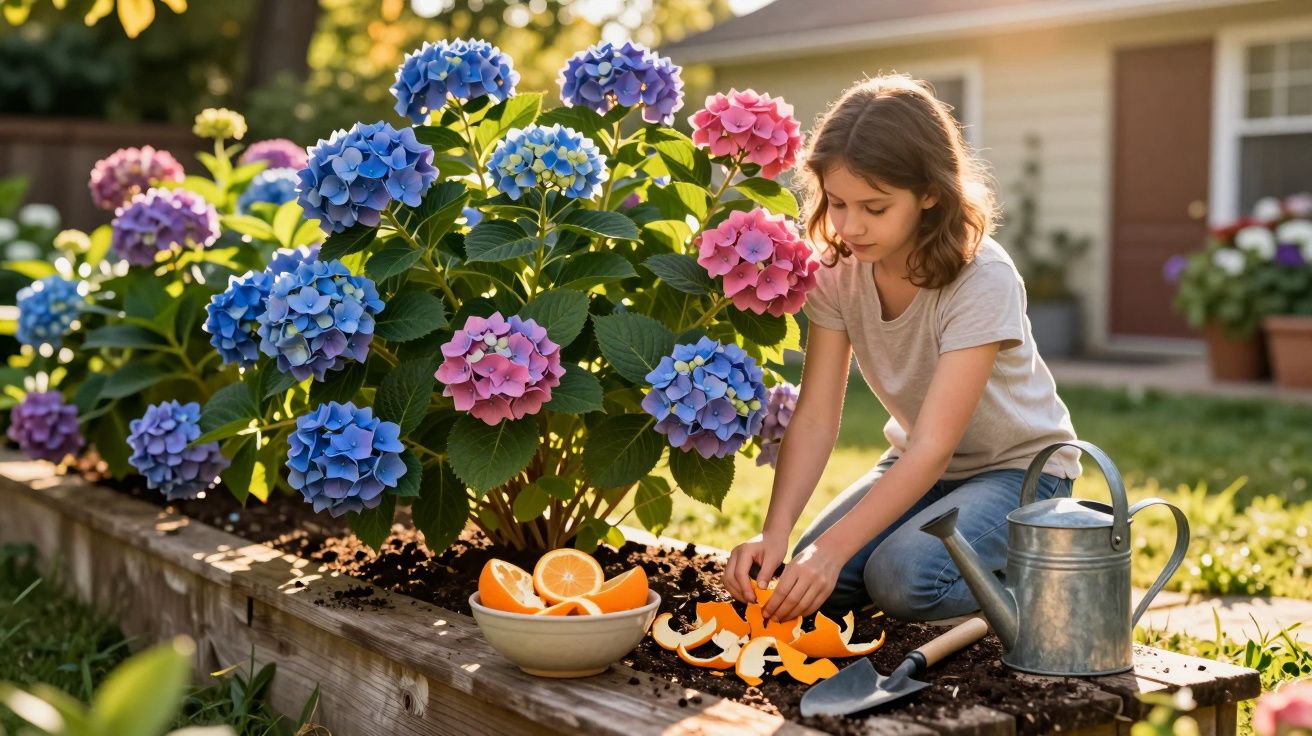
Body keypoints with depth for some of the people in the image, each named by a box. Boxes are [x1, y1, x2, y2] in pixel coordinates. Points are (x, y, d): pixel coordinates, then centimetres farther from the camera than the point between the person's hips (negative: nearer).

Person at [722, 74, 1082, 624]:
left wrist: (832, 548, -44)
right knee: (811, 583, -15)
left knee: (902, 577, -31)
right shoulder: (838, 269, -13)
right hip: (917, 465, 6)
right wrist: (776, 531, -34)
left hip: (1017, 467, -6)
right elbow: (815, 417, -18)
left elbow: (933, 447, -34)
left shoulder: (982, 280, -29)